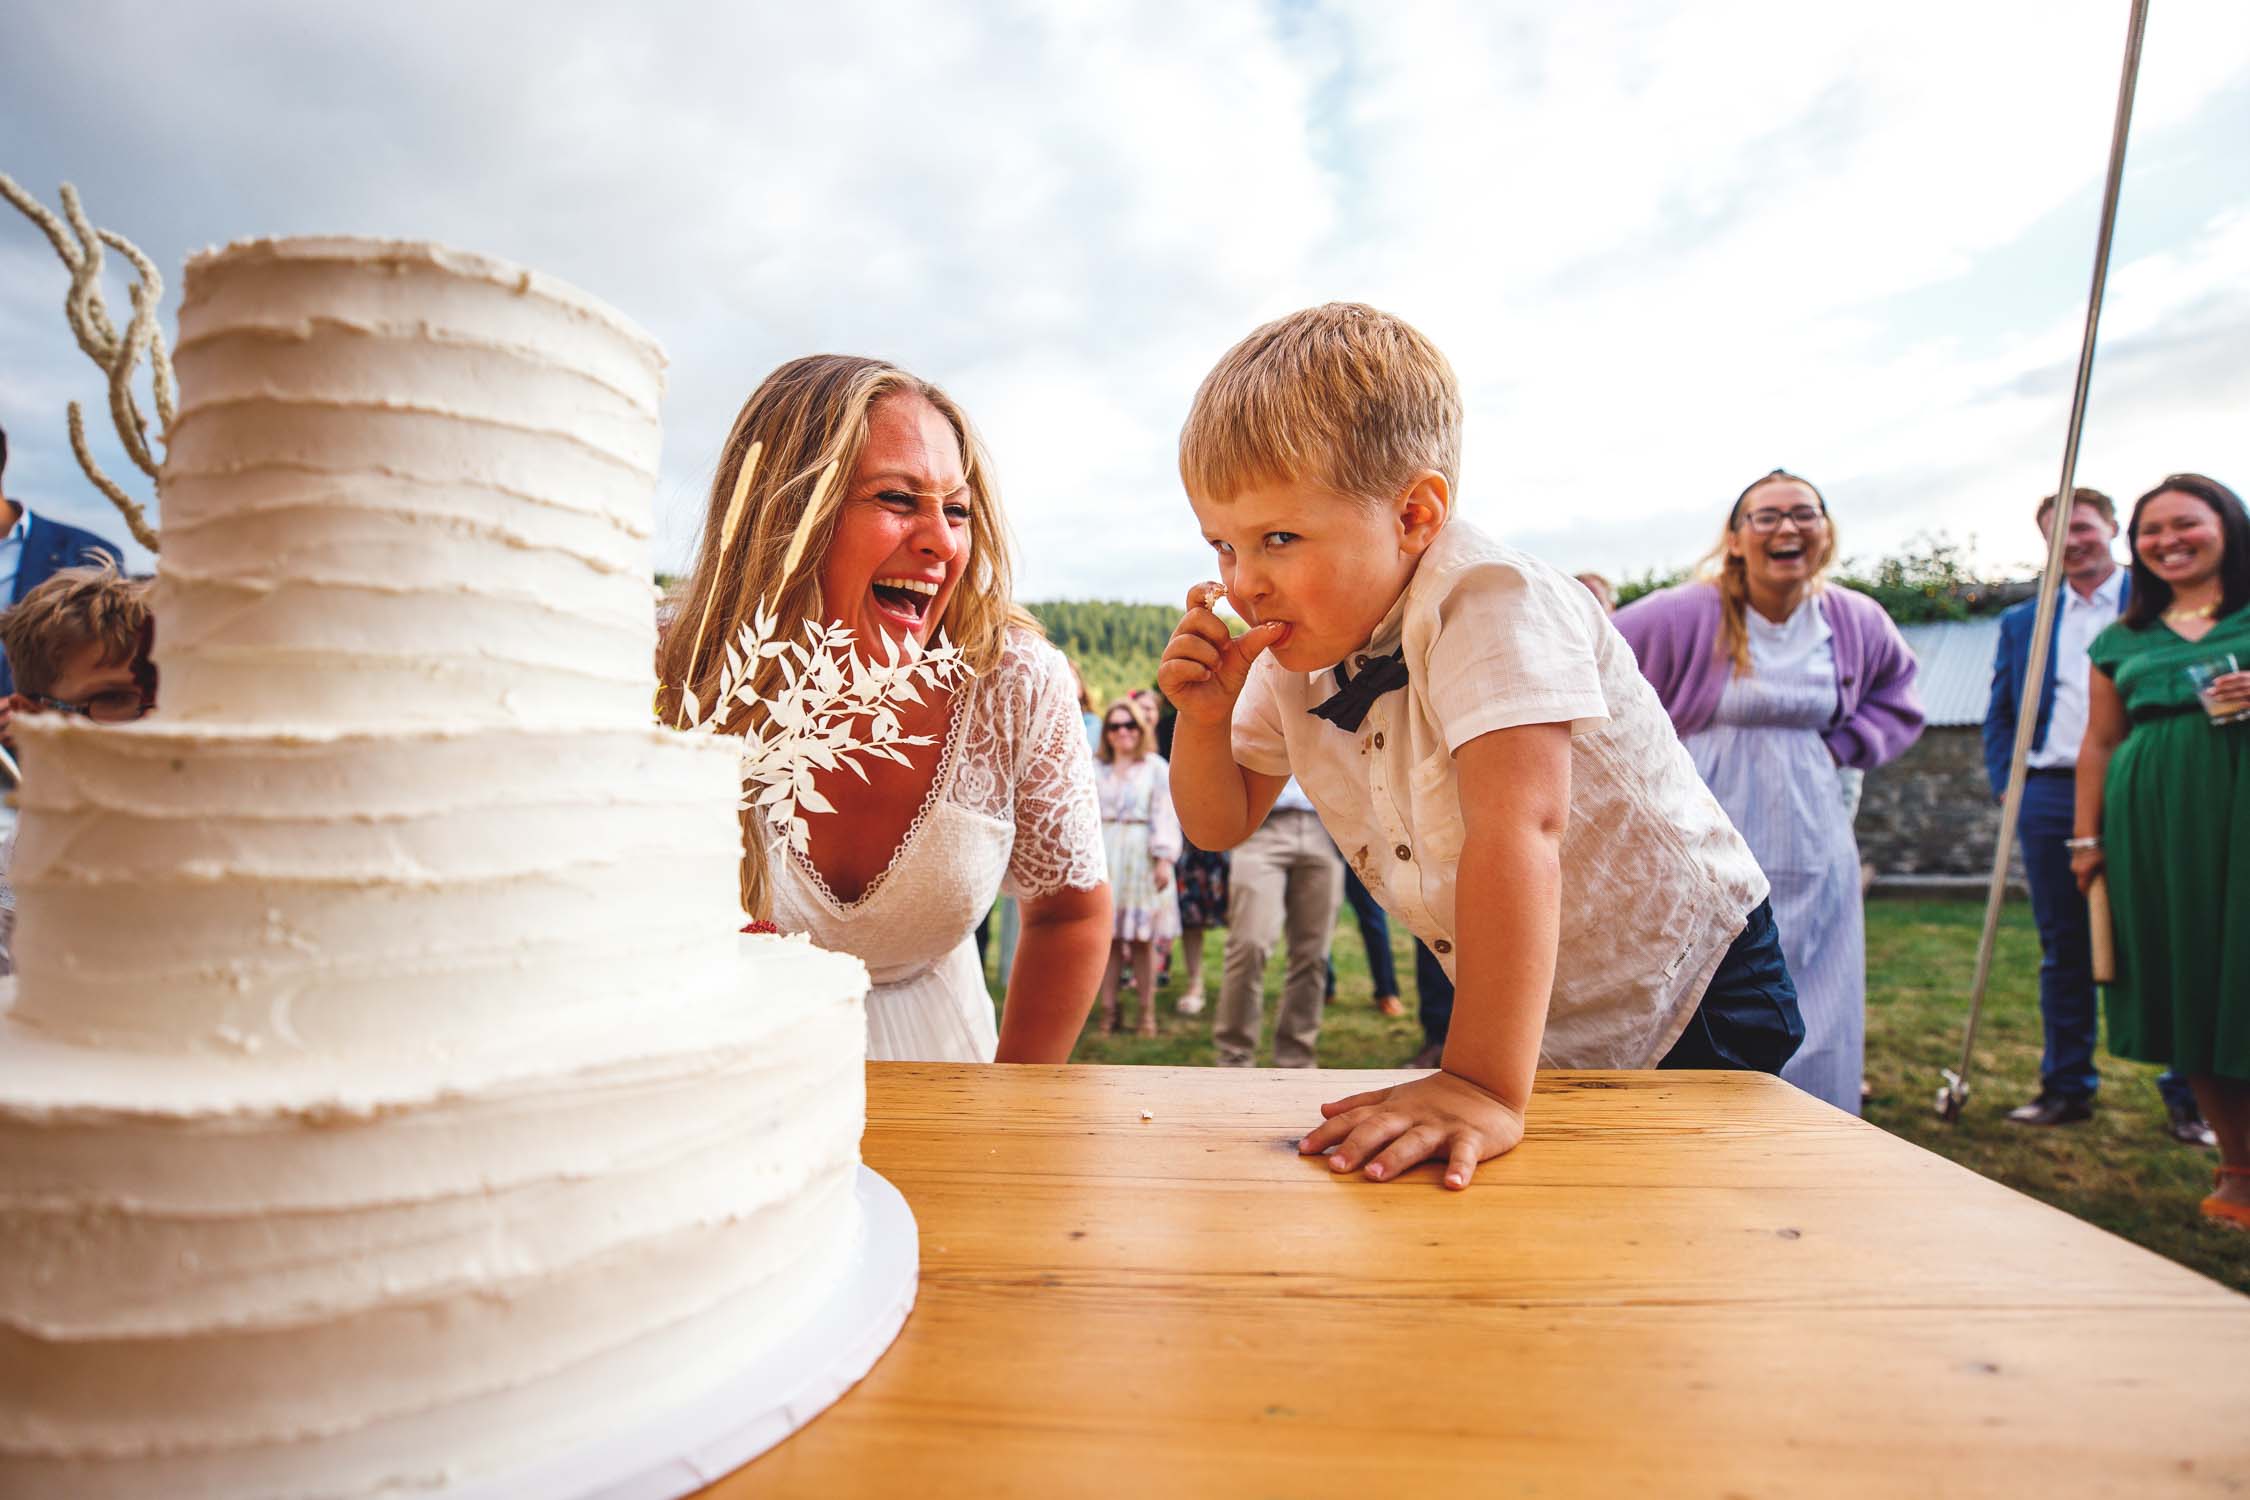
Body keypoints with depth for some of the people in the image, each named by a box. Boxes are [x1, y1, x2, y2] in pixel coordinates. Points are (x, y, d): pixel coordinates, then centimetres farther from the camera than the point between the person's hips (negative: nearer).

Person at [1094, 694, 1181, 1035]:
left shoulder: (1156, 767, 5)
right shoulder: (1096, 771, 15)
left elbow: (1165, 815, -2)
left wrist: (1164, 859, -9)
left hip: (1141, 859, -3)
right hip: (1104, 859, 3)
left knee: (1143, 939, -1)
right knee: (1106, 936, 2)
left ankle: (1147, 1013, 7)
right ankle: (1108, 1010, 9)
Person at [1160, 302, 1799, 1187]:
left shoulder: (1490, 604, -30)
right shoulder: (1294, 649, -7)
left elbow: (1518, 826, -41)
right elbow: (1220, 826, 1)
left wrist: (1484, 1088, -46)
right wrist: (1204, 719, -19)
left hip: (1688, 1004, -6)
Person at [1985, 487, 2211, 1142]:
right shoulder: (2022, 622, 15)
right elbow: (1999, 714, 15)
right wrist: (2005, 784, 2)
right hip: (2050, 797, 3)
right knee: (2063, 949, 7)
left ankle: (2188, 1096, 10)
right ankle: (2066, 1086, 15)